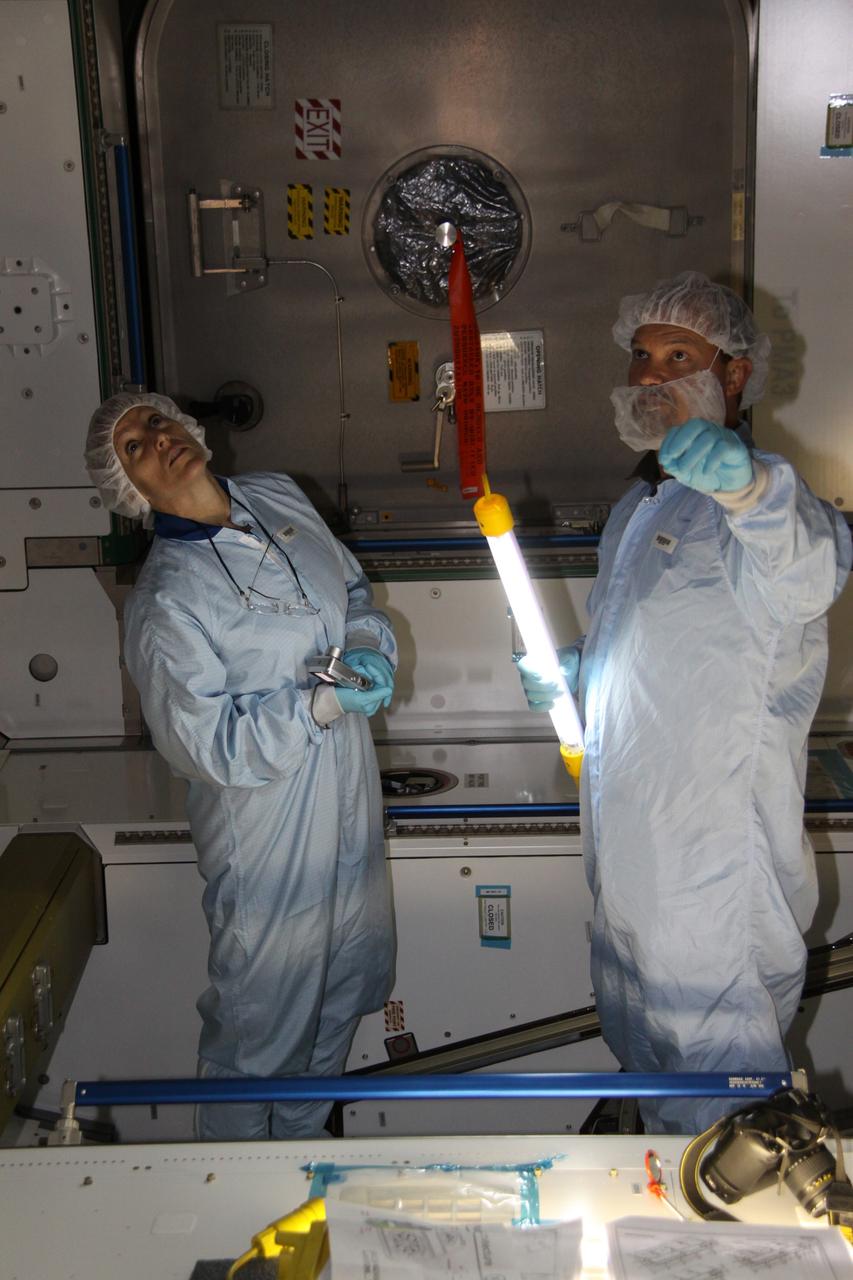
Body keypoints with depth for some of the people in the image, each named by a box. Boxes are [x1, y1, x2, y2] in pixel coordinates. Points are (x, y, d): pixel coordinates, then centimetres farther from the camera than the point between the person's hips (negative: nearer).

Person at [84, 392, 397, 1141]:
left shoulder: (279, 498, 1)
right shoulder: (166, 601, -21)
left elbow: (354, 592, 12)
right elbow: (210, 746, -22)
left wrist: (369, 650, -9)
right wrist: (323, 700, -25)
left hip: (348, 794, 8)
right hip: (267, 828, -7)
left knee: (348, 980, 23)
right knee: (261, 1020, 9)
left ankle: (302, 1141, 47)